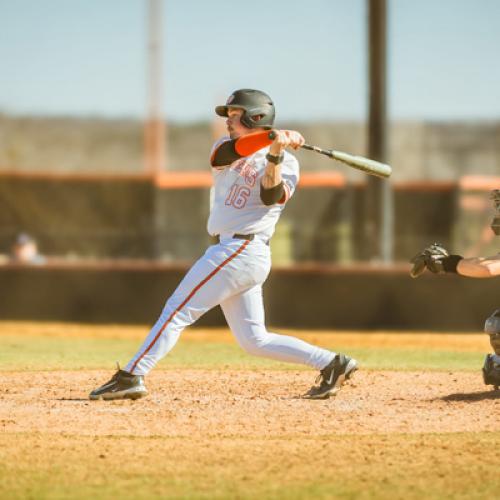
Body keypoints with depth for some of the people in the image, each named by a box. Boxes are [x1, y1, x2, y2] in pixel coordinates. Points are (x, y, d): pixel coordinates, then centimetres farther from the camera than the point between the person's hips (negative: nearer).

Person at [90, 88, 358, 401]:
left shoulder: (285, 163, -1)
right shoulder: (226, 148, 16)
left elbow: (271, 196, -18)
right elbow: (228, 153, -9)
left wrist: (275, 154, -29)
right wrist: (271, 137, -23)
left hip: (243, 250, -8)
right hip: (232, 251, 8)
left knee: (178, 311, -11)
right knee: (254, 340, 5)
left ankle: (132, 377, -13)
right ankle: (331, 363, 7)